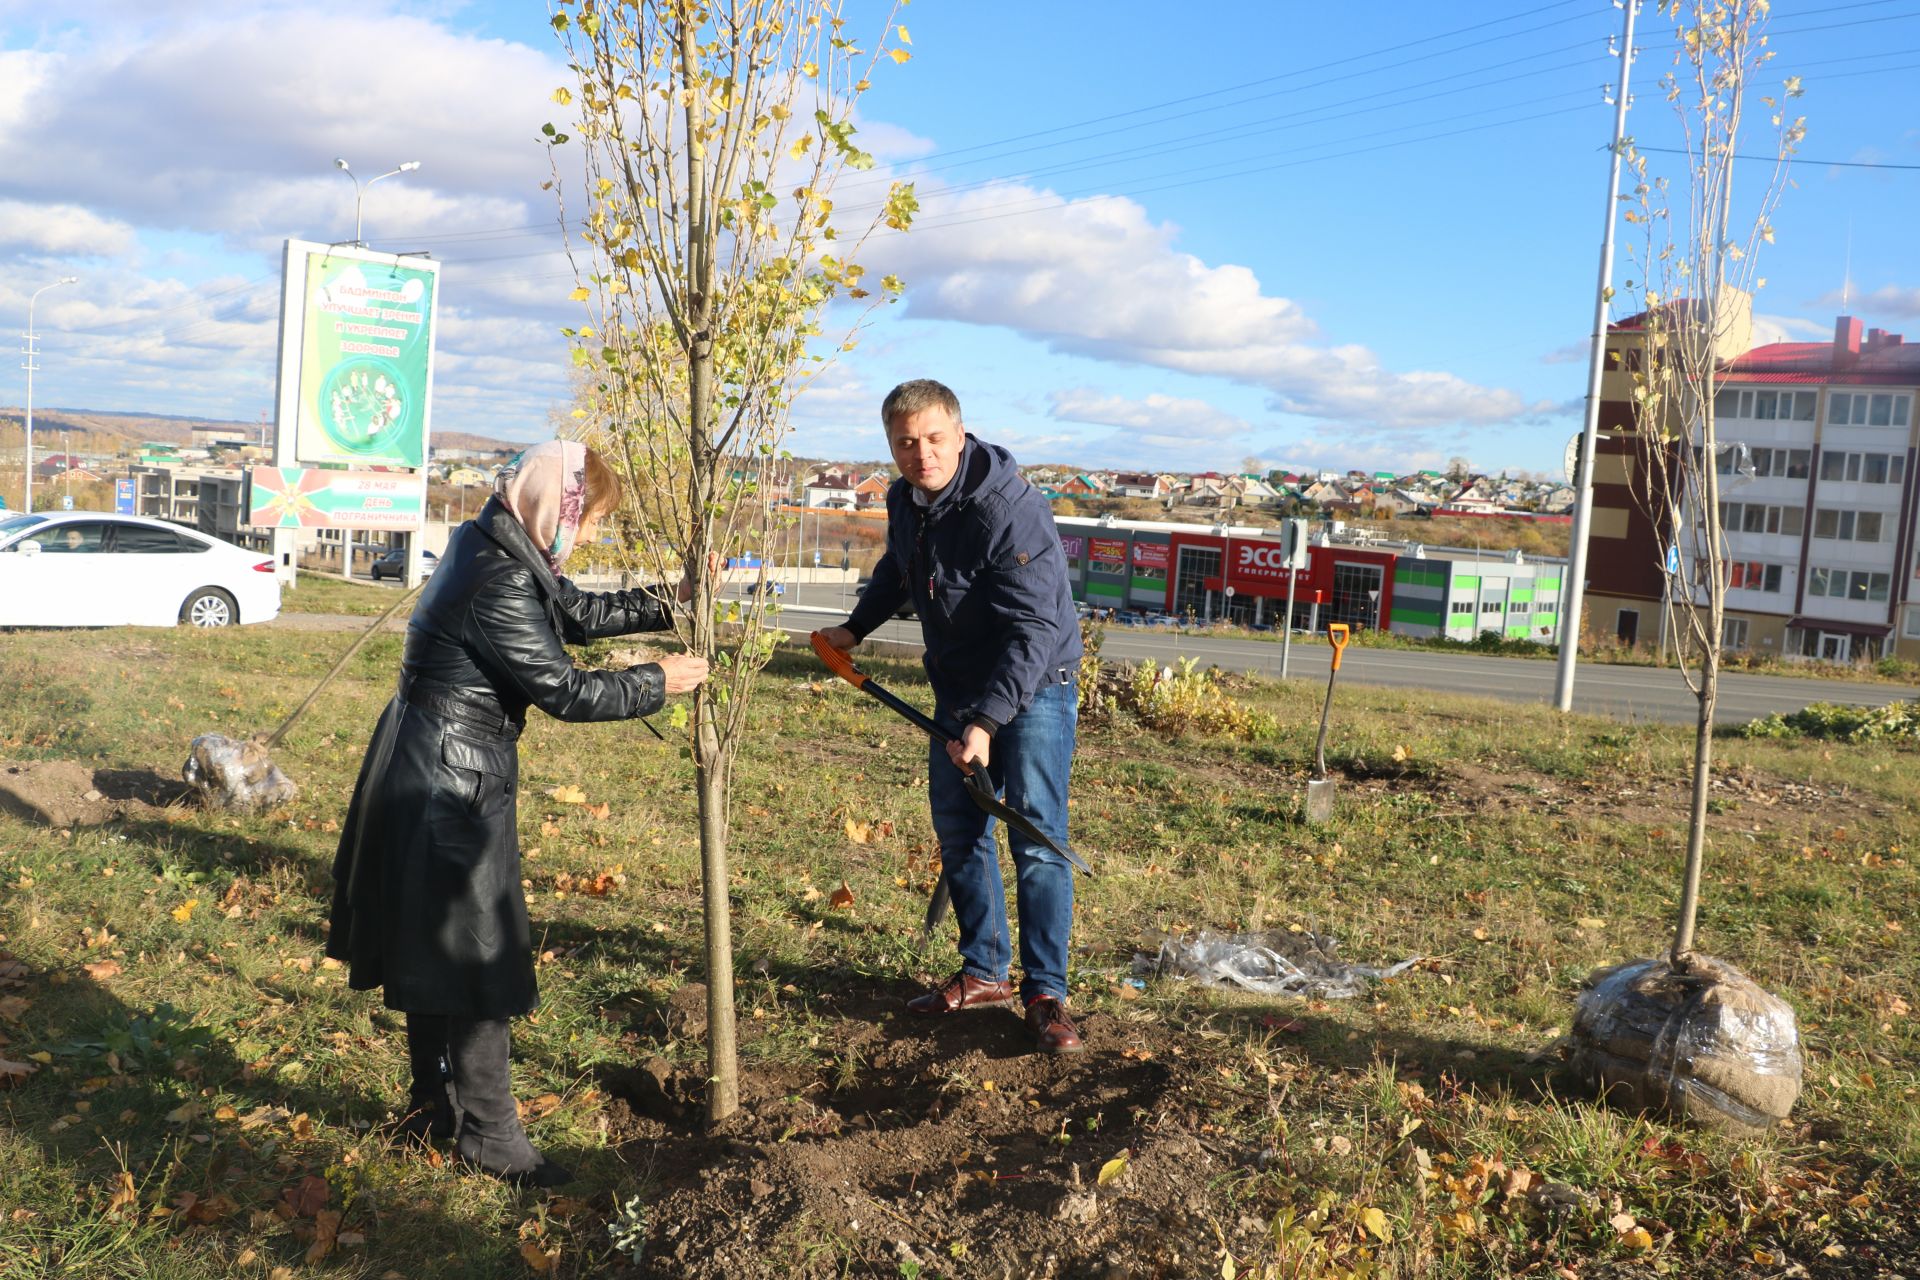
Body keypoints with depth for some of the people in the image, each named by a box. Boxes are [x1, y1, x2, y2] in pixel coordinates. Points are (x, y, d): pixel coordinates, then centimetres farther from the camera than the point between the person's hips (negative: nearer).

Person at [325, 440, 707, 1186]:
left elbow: (576, 613, 17)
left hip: (430, 777, 10)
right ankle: (491, 1134, 12)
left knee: (435, 949, 19)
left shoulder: (495, 552, 7)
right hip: (451, 785, -10)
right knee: (477, 956, 0)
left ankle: (432, 1108, 34)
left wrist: (662, 606, 10)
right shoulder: (498, 585, -24)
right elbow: (565, 690, -21)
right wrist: (655, 683, -9)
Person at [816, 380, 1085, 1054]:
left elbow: (1034, 628, -32)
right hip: (957, 689, 8)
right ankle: (985, 972, 25)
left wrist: (987, 722, -38)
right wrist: (855, 628, 23)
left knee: (1037, 840, -9)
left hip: (1034, 688, -8)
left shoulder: (1010, 511, -27)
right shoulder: (905, 501, 0)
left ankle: (1046, 992, 2)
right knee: (958, 834, 11)